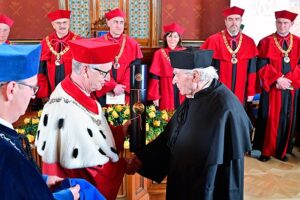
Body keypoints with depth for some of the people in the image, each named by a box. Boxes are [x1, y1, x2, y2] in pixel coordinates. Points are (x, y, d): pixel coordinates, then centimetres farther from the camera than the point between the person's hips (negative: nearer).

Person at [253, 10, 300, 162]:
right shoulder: (266, 42, 0)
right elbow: (262, 66, -8)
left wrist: (287, 80, -13)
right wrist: (278, 79, -17)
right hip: (271, 89, -3)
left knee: (287, 120, 8)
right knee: (269, 120, 1)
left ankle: (282, 151, 20)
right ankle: (266, 151, 12)